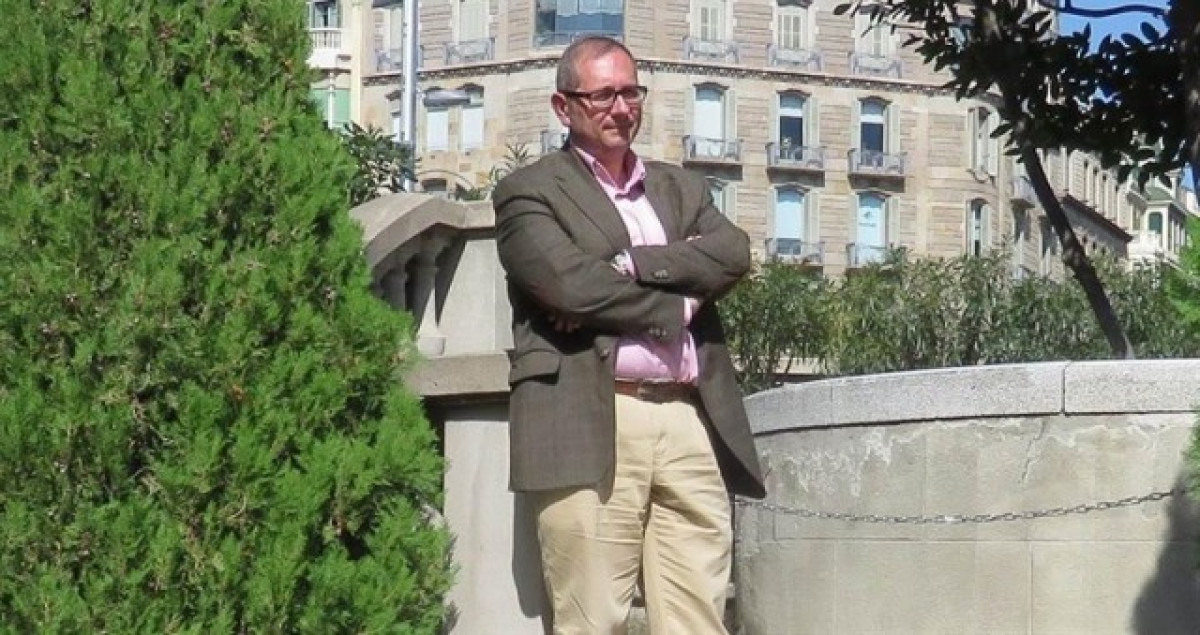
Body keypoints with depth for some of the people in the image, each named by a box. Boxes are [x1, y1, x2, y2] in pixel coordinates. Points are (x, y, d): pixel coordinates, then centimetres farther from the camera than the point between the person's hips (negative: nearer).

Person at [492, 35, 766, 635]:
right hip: (590, 427, -5)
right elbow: (570, 283, -10)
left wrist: (625, 266, -7)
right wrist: (676, 304, 0)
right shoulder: (529, 192, 7)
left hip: (694, 423, 5)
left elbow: (733, 254, 4)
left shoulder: (681, 187, 23)